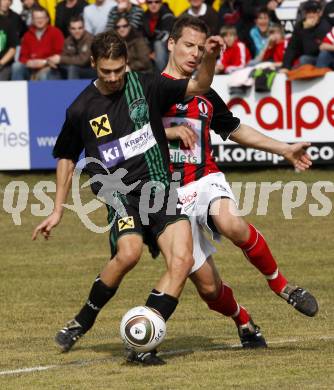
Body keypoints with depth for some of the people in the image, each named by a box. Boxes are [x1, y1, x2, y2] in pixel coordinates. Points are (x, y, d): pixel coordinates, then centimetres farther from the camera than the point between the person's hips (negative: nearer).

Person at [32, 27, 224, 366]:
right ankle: (82, 321, -8)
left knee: (183, 259, -19)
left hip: (159, 186, 2)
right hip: (119, 192, -2)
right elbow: (66, 158, 16)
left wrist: (210, 57, -12)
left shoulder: (146, 87, 4)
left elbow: (198, 87, 8)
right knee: (128, 252, -30)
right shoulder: (81, 109, 3)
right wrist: (57, 211, 17)